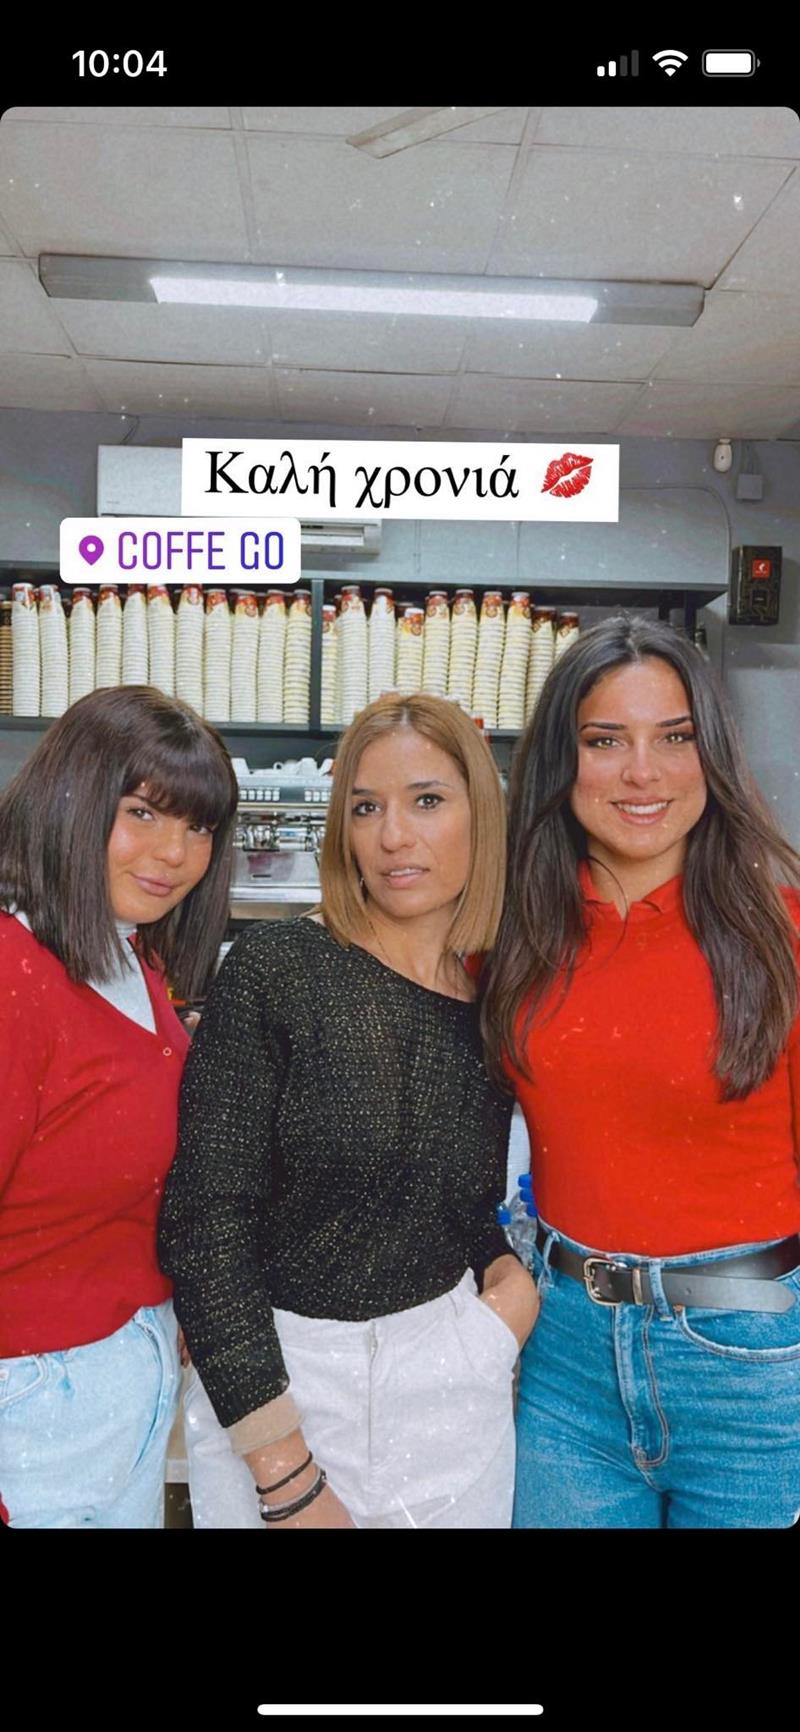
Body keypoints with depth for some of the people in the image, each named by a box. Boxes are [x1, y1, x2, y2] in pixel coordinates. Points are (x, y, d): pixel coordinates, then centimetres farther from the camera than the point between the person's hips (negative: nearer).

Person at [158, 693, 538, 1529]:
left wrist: (512, 1273, -8)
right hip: (269, 1377, -3)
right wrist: (285, 1474, -16)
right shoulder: (275, 967, -14)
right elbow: (206, 1215, -16)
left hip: (452, 1379, 3)